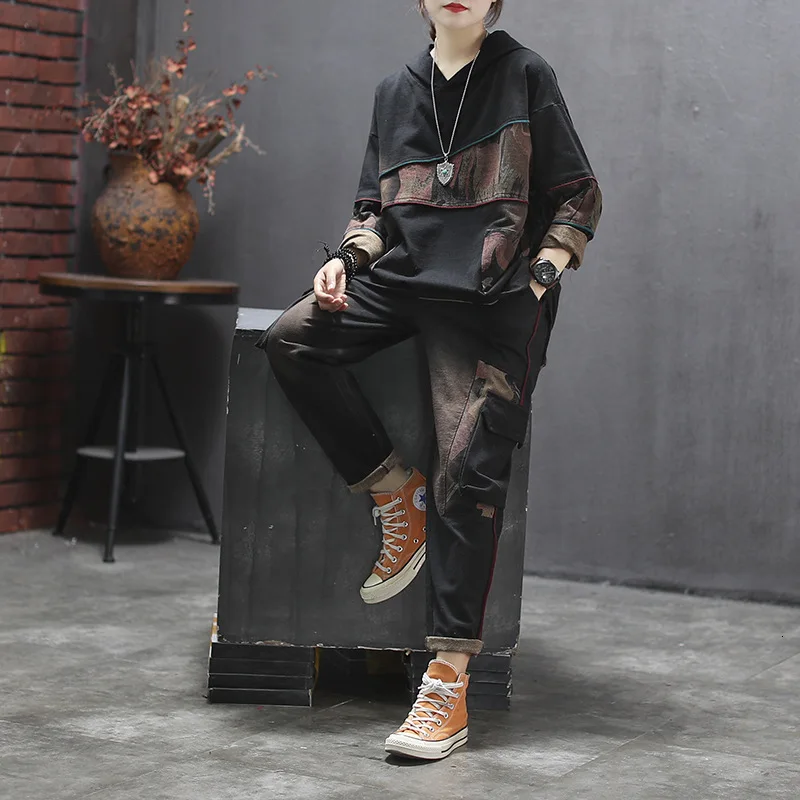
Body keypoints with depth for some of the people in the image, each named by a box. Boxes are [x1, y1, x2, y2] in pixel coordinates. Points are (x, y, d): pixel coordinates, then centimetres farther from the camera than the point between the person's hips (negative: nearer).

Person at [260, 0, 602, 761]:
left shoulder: (524, 76, 6)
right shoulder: (395, 91, 18)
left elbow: (579, 199, 7)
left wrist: (540, 278, -7)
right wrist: (347, 257, 1)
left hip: (490, 296, -5)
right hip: (401, 275, 5)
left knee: (468, 469, -17)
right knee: (289, 341, -21)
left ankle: (449, 684, -18)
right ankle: (396, 492, -6)